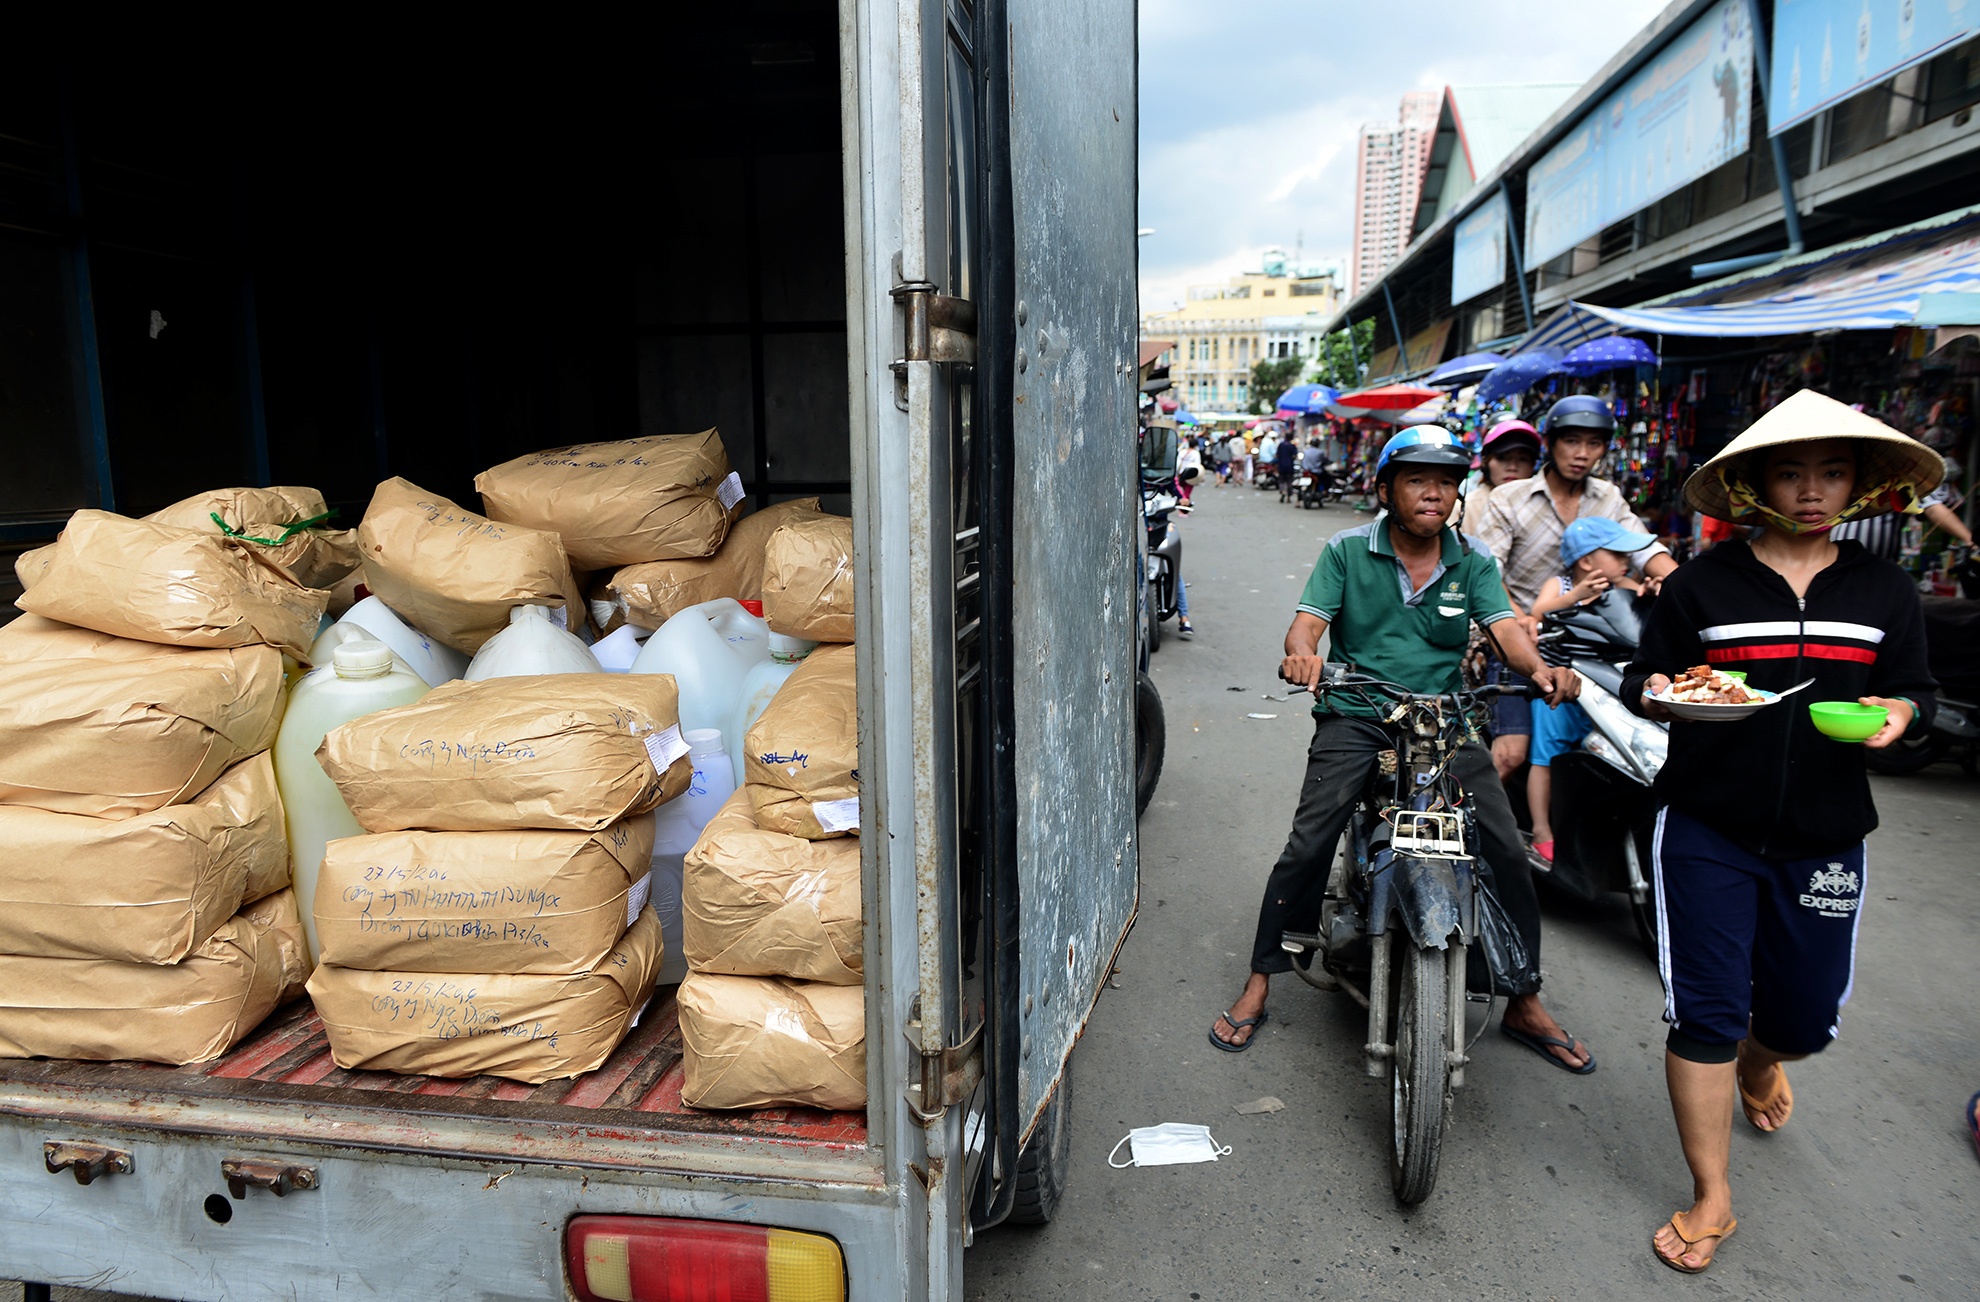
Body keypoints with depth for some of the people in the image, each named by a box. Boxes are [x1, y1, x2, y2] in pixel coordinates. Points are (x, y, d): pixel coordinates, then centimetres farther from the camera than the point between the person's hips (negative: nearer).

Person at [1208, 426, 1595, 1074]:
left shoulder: (1473, 561, 6)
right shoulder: (1347, 551, 0)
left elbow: (1505, 626, -7)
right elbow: (1307, 622, -9)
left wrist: (1538, 665, -30)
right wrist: (1303, 652, -34)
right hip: (1355, 716, -2)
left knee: (1508, 851, -5)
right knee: (1307, 845, -14)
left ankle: (1524, 1001, 14)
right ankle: (1258, 985, 2)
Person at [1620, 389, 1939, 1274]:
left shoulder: (1885, 592, 6)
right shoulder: (1702, 584, -2)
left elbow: (1916, 691, 13)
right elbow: (1641, 681, 3)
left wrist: (1899, 713, -10)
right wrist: (1657, 695, -20)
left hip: (1823, 840, 3)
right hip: (1709, 830, -2)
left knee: (1806, 1016, 12)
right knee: (1704, 1010, -2)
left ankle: (1758, 1061, 52)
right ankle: (1712, 1198, 15)